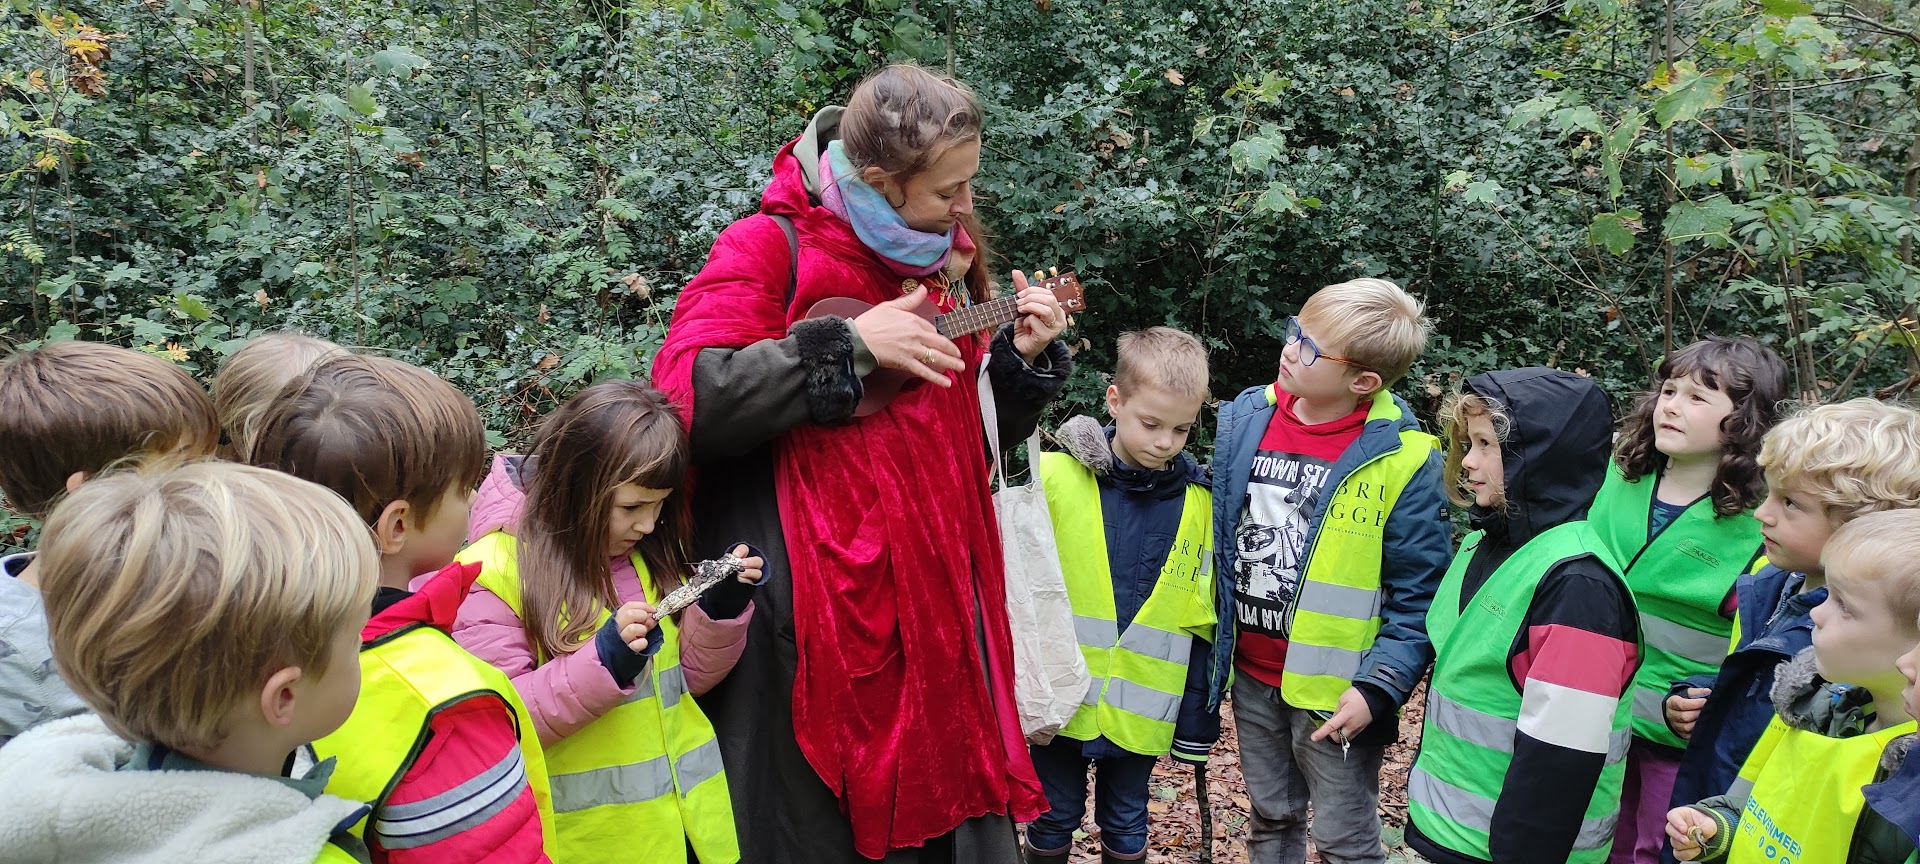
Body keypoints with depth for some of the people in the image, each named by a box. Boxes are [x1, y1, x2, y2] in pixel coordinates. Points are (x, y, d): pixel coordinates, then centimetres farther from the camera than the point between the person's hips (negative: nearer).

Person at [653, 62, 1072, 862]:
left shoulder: (947, 261, 10)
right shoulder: (771, 248, -9)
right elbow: (683, 400, -23)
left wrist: (1022, 360, 0)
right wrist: (850, 345, -21)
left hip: (938, 598, 6)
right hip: (812, 612, -6)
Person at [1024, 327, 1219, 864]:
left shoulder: (1199, 501, -3)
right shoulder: (1054, 476, -12)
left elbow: (1203, 623, 3)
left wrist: (1198, 722, 4)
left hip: (1143, 711, 2)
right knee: (1054, 820, 14)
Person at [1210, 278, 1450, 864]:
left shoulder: (1403, 460, -16)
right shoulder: (1245, 420, -2)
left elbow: (1419, 596, -13)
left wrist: (1377, 687, -20)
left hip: (1333, 694, -5)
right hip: (1251, 679, 5)